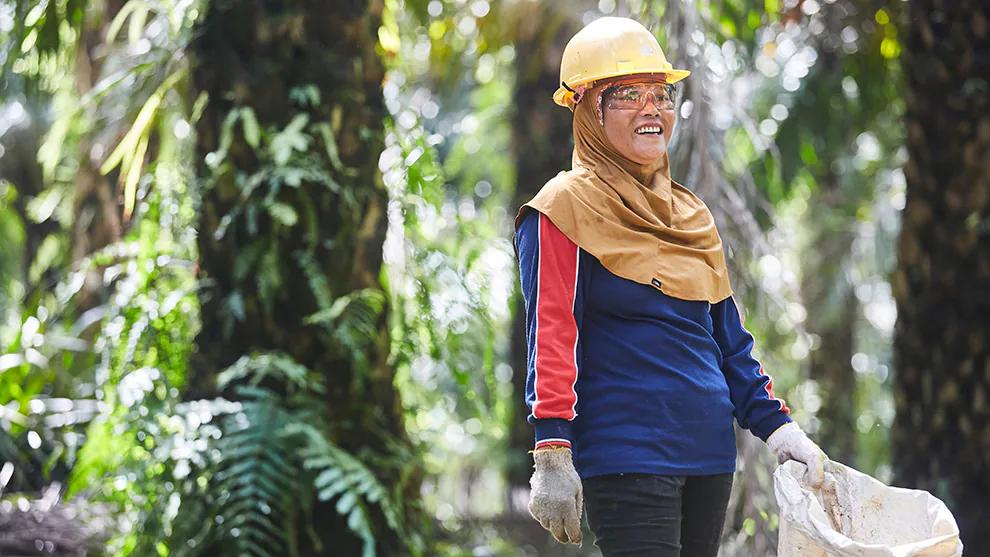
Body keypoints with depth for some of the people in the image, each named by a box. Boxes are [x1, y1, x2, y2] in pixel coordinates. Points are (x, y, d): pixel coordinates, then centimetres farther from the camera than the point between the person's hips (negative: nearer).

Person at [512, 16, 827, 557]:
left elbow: (729, 340, 20)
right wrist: (552, 455, -20)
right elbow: (553, 337, -13)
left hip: (708, 456, 7)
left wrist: (778, 428, 11)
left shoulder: (690, 215, 17)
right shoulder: (566, 208, -5)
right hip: (625, 461, -7)